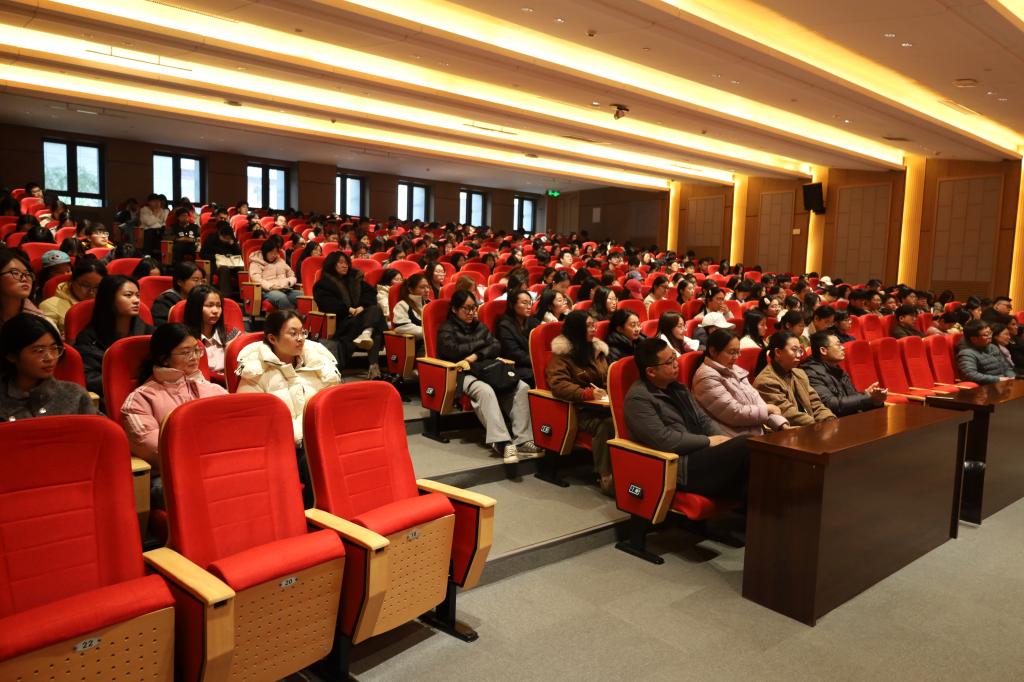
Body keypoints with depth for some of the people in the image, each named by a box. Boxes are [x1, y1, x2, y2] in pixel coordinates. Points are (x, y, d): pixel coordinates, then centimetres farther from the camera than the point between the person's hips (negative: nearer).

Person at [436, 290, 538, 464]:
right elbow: (455, 351, -9)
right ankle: (502, 443, -44)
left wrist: (477, 355, -8)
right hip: (464, 374, -5)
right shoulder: (446, 329, 9)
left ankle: (522, 439, -26)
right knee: (485, 391, -39)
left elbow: (497, 347, 10)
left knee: (522, 387, -20)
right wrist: (482, 343, 3)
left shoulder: (480, 326, 24)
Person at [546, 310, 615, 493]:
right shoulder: (561, 354, 0)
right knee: (606, 425, -36)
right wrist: (587, 394, -24)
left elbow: (608, 378, 24)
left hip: (601, 404, 5)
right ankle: (606, 476, -30)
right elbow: (558, 384, -12)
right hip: (578, 409, -5)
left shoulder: (597, 348, 20)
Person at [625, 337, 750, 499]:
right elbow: (664, 439, -19)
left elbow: (702, 419, 18)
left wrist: (722, 440, -2)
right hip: (679, 466, -9)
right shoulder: (638, 398, -11)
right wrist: (708, 441, -11)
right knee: (745, 446, -22)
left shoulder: (676, 387, 18)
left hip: (701, 453, 9)